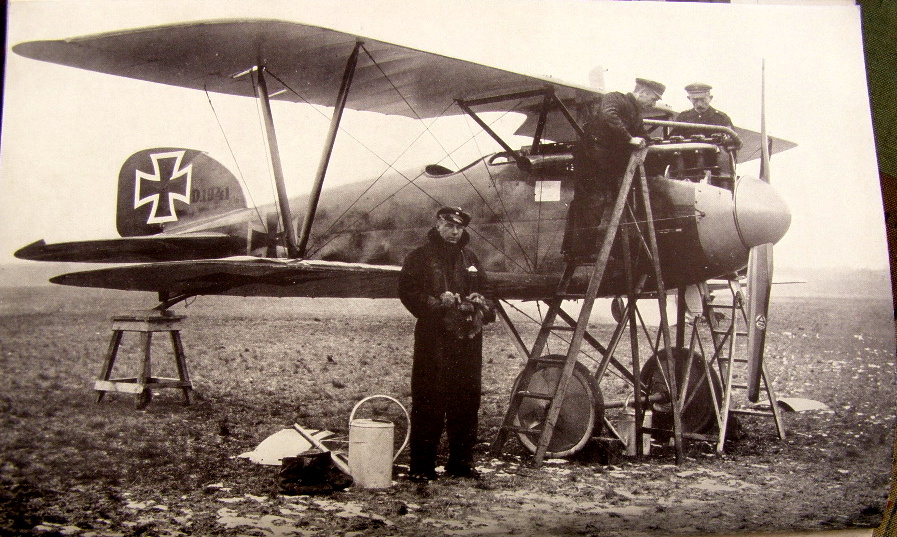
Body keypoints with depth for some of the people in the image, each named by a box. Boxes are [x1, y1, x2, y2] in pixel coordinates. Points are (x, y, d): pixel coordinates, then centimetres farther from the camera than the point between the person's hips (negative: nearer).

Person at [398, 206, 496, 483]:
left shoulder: (470, 258, 20)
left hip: (467, 339, 6)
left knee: (467, 399, 8)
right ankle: (422, 466, 0)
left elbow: (485, 291, 25)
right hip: (433, 338, -5)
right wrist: (437, 303, -18)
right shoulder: (420, 258, 3)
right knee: (428, 401, -6)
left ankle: (461, 462, 19)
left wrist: (481, 304, 3)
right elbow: (408, 291, -6)